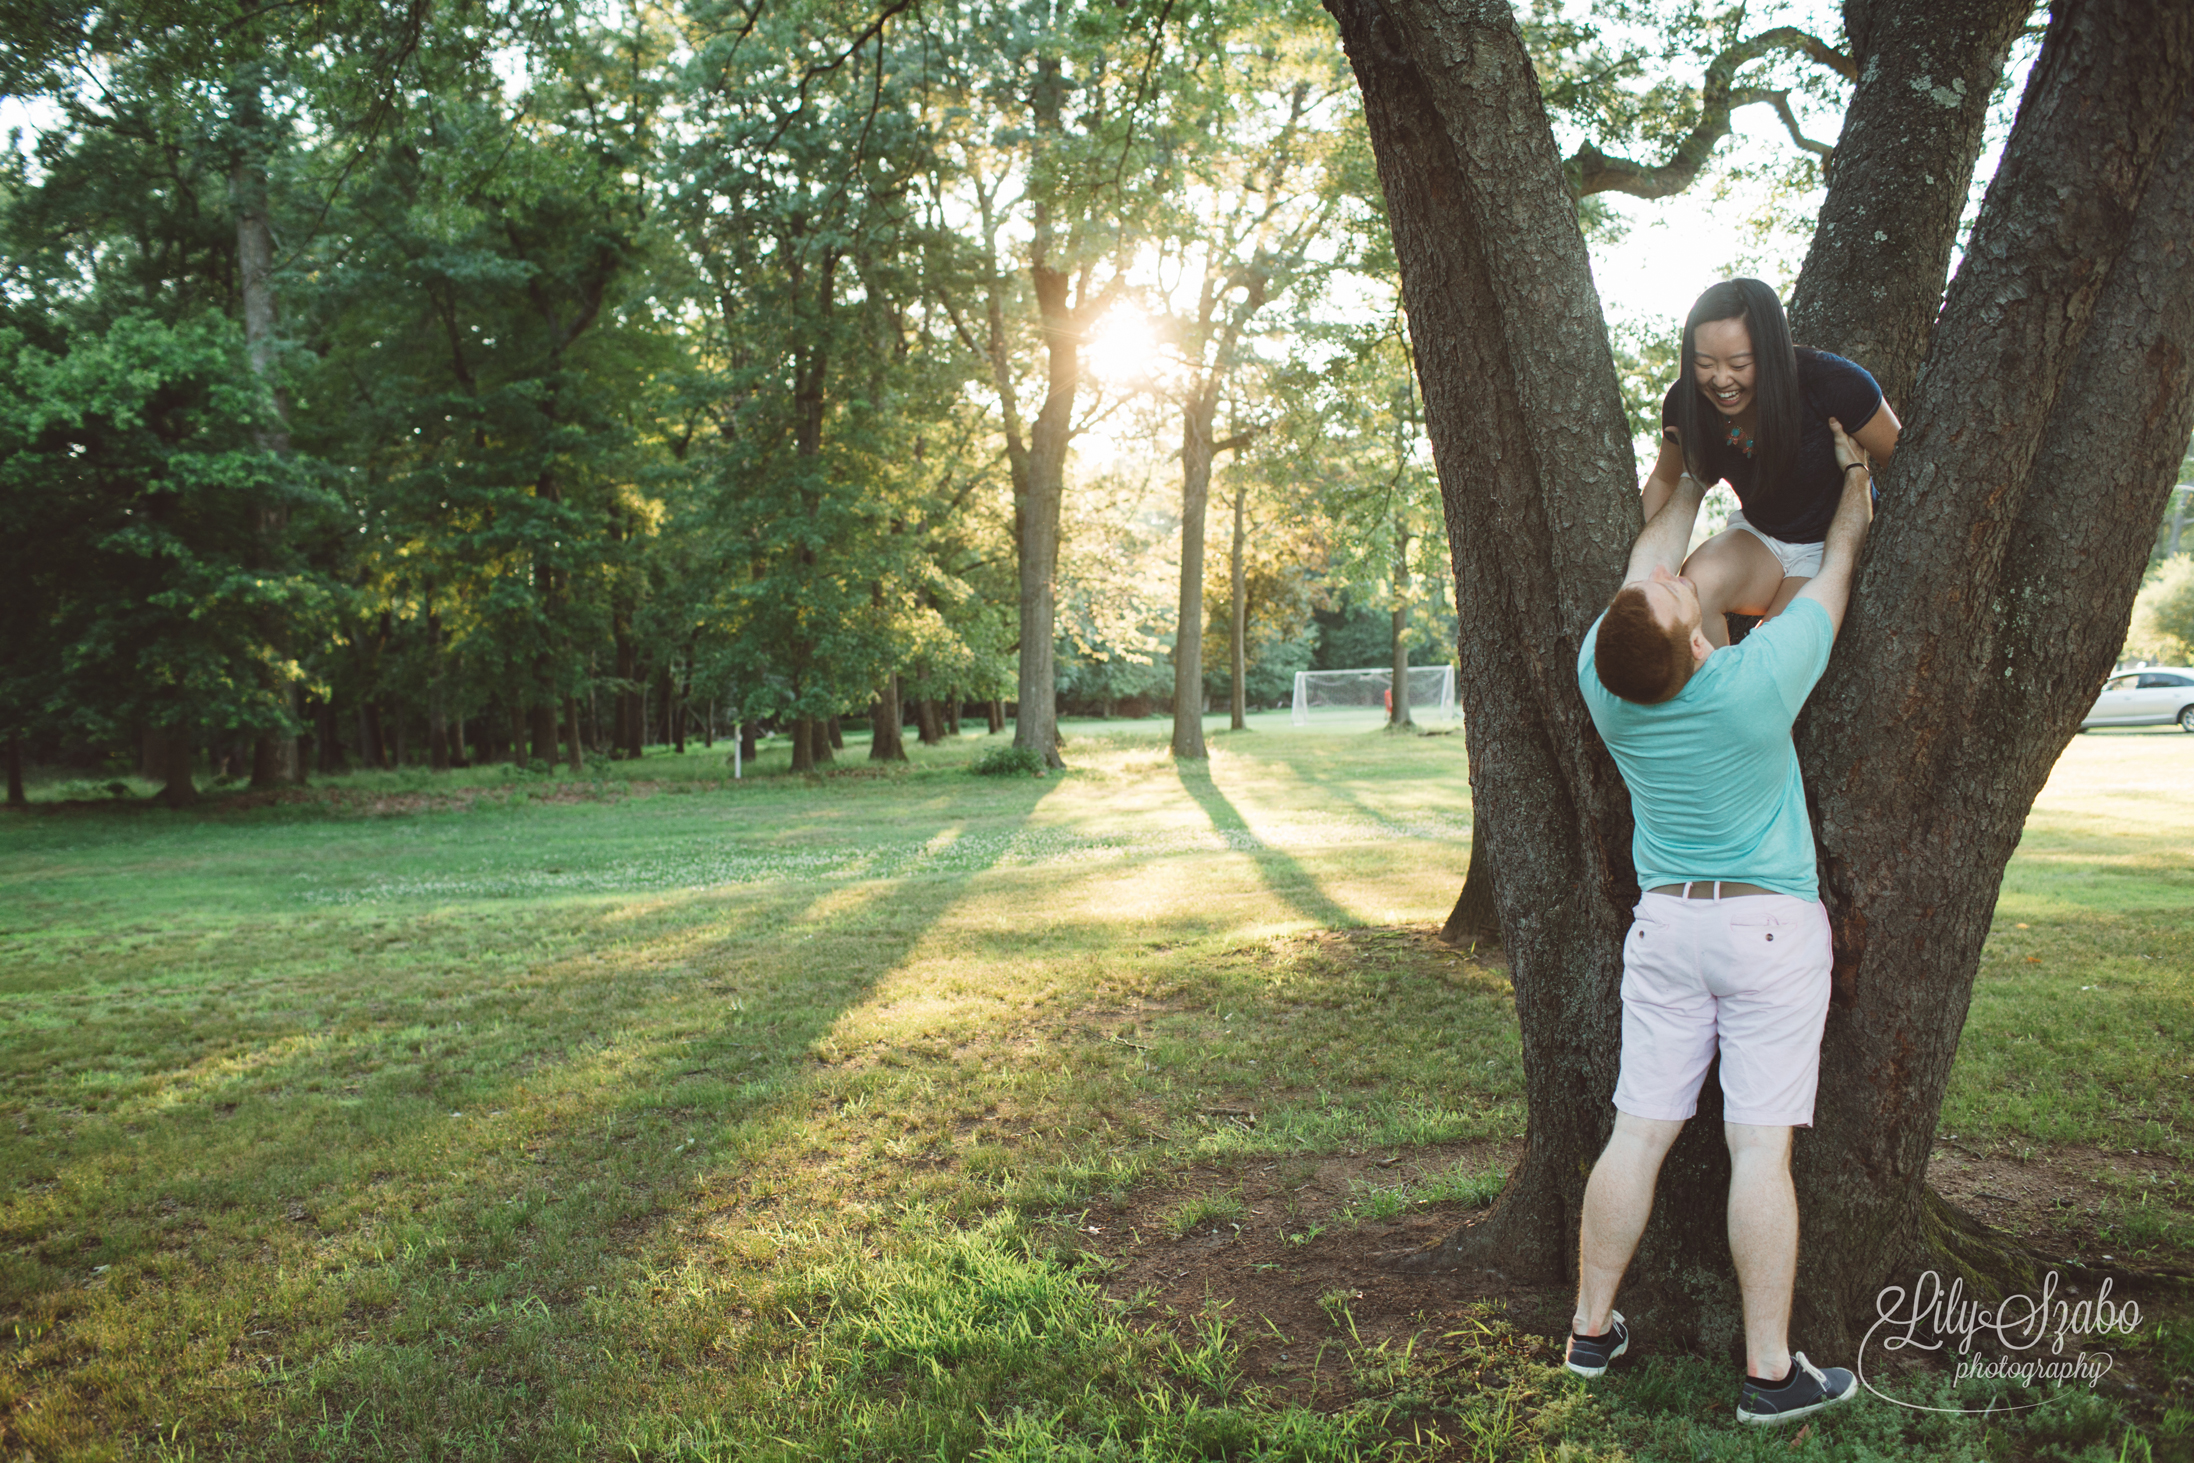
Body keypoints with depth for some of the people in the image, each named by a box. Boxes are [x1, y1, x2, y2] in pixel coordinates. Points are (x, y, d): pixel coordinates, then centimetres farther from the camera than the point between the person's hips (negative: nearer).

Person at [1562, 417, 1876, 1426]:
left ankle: (1591, 1328, 18)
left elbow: (1653, 554, 7)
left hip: (1665, 923, 4)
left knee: (1638, 1131, 8)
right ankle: (1770, 1371, 8)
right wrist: (1852, 471, 15)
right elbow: (1836, 568, -1)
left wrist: (1695, 470, 21)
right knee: (1760, 1147, -1)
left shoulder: (1602, 681, -11)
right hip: (1772, 926, -4)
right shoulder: (1756, 680, -20)